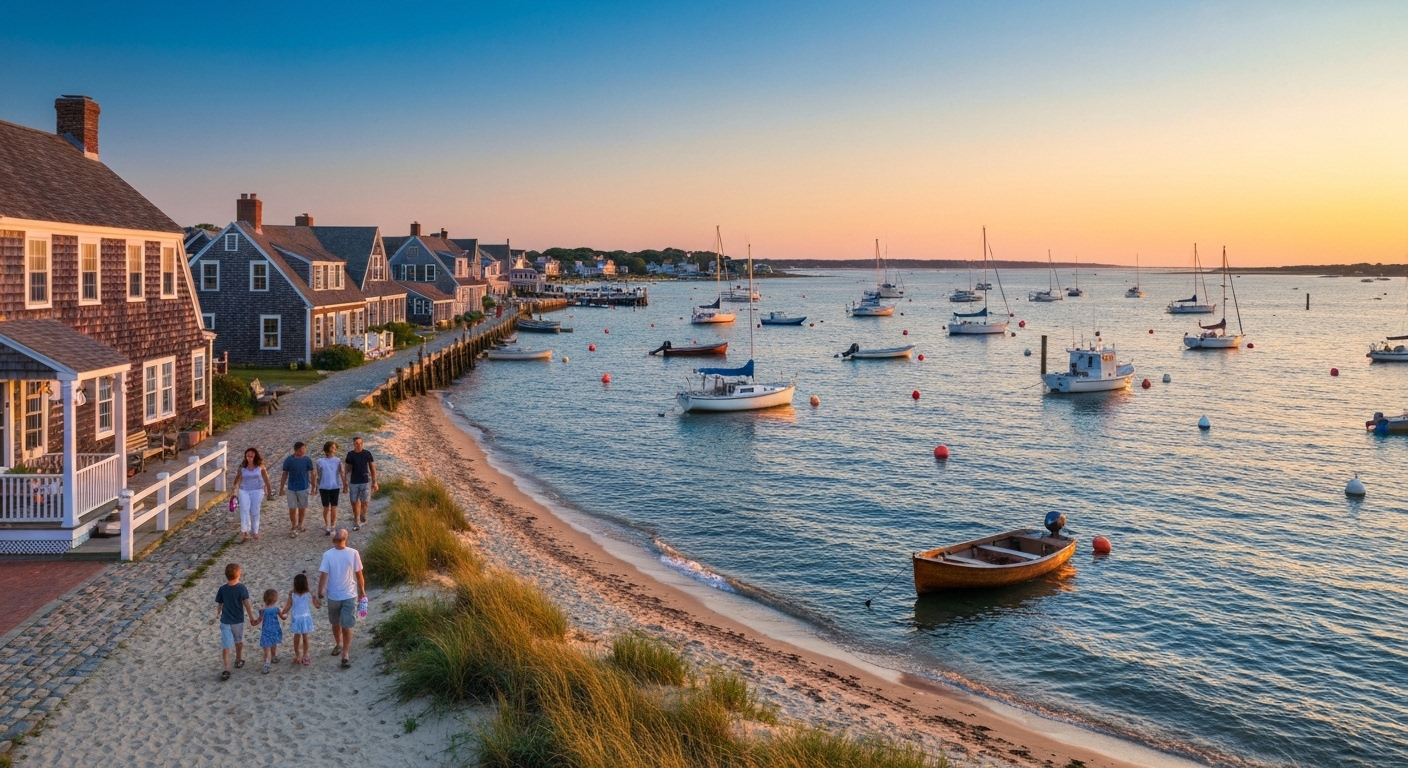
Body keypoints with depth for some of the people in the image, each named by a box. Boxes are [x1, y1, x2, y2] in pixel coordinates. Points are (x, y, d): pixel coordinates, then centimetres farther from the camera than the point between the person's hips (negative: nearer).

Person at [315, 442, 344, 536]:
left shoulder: (338, 461, -2)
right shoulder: (320, 462, -1)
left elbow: (342, 473, -4)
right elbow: (319, 476, 5)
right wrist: (317, 488, 7)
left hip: (335, 487, 0)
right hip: (324, 488, 0)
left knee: (334, 508, 3)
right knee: (326, 508, 8)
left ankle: (332, 528, 14)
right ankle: (327, 527, 24)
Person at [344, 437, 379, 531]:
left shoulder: (367, 453, -3)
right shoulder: (350, 454, 0)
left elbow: (372, 468, 2)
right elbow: (347, 469, 7)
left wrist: (374, 482, 0)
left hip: (365, 481, -1)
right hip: (353, 482, 1)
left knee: (364, 502, -3)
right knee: (354, 502, 3)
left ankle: (363, 518, 24)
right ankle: (356, 522, 14)